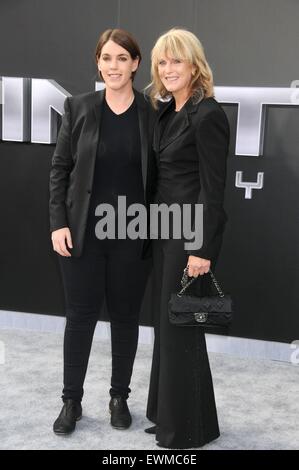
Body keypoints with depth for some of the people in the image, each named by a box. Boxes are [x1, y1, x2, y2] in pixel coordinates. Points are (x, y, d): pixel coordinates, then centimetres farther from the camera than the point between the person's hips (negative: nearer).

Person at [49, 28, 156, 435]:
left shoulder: (153, 113, -1)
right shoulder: (78, 107, 0)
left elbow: (159, 175, 2)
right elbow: (59, 168, 2)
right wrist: (58, 223, -6)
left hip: (132, 235, 0)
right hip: (83, 232, 0)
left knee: (126, 317, 12)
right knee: (80, 316, 9)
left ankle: (120, 397, 31)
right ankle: (71, 400, 27)